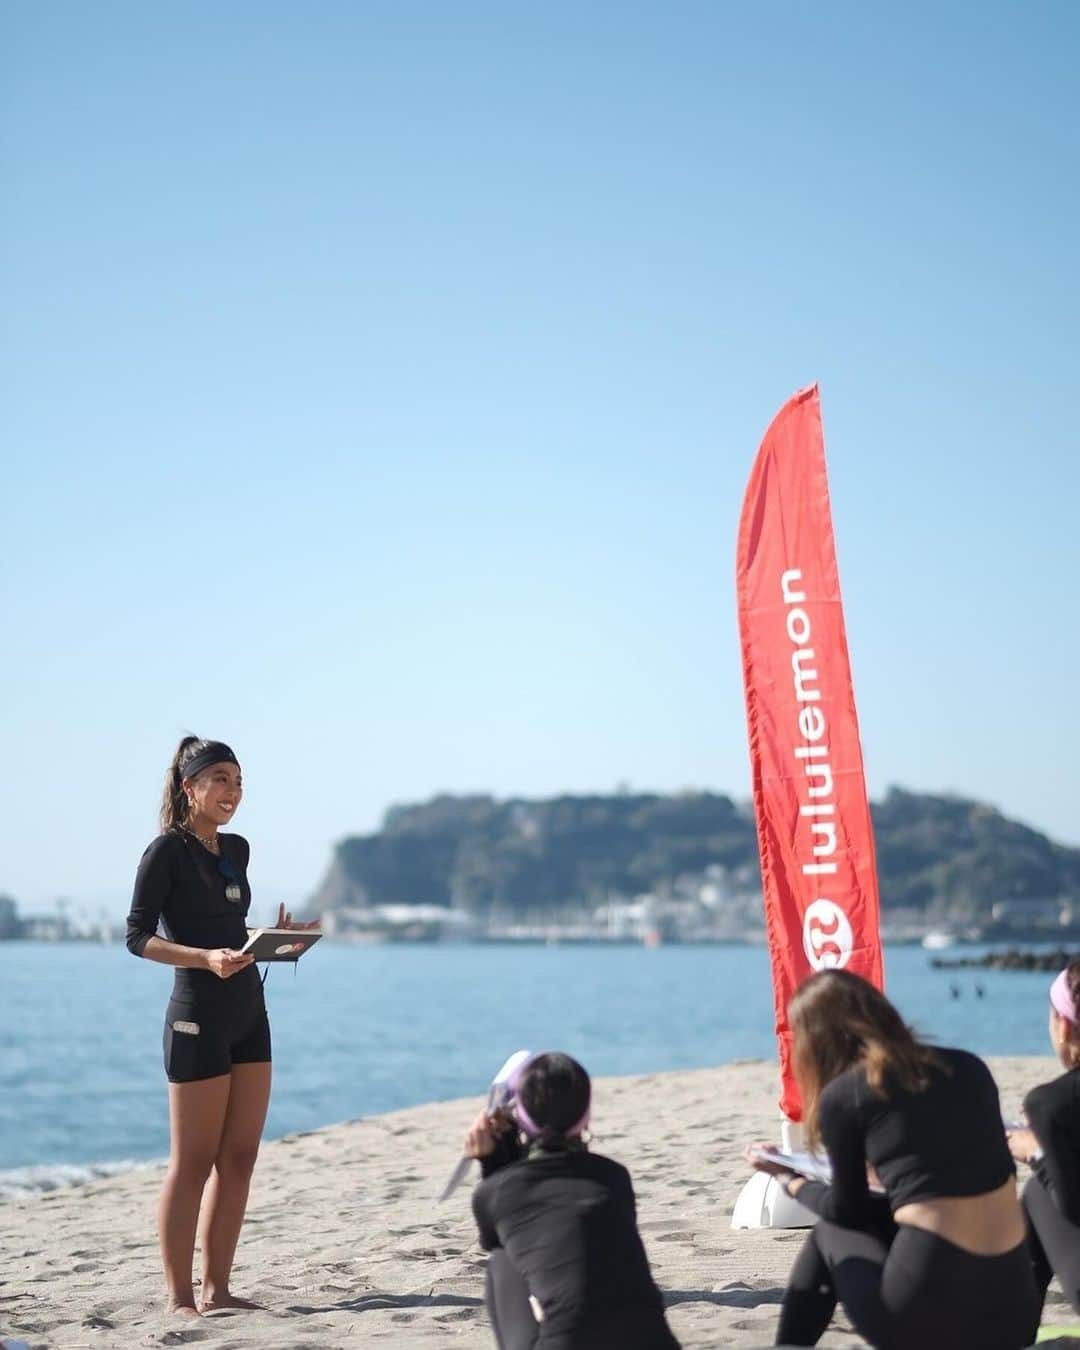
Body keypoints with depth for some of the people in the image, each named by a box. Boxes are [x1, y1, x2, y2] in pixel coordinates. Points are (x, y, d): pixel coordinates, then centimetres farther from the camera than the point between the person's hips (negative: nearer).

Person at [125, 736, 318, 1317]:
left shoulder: (235, 849, 14)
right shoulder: (168, 850, -7)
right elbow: (138, 935, -11)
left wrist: (274, 937, 4)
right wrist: (207, 957, -23)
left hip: (249, 1012, 8)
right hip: (198, 1014, -7)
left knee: (239, 1157, 6)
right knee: (193, 1161, -4)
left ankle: (216, 1288, 13)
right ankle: (179, 1296, 2)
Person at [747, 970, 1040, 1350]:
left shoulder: (843, 1094, -1)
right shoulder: (967, 1067, 12)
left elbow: (848, 1211, 13)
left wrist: (789, 1179, 31)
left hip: (926, 1313, -5)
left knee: (831, 1231, 26)